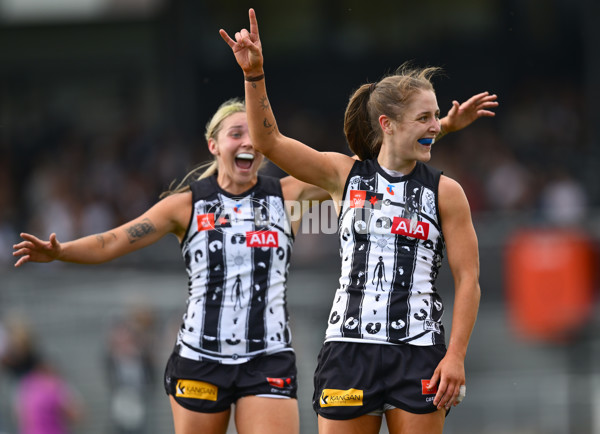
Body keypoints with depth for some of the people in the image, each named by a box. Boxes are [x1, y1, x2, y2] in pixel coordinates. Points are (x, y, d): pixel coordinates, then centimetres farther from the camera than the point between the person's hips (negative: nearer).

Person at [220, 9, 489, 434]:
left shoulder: (445, 192, 3)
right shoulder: (346, 175, 6)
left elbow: (468, 278, 1)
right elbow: (269, 141, 3)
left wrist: (456, 355, -8)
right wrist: (254, 74, -11)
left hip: (418, 353, -1)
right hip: (349, 347, 1)